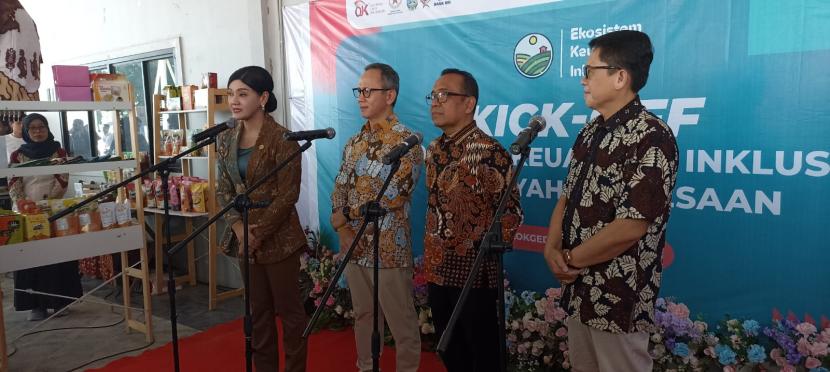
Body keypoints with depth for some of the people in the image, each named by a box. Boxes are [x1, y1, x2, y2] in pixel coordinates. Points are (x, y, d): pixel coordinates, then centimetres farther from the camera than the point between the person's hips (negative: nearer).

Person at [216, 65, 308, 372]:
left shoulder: (282, 138, -12)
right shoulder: (226, 139, 6)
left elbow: (288, 194, -15)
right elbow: (224, 189, 7)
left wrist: (258, 233, -16)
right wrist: (238, 227, -8)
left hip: (278, 237, -5)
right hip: (243, 236, 6)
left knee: (288, 309, 5)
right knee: (258, 309, 15)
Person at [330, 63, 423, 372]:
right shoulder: (354, 142, 11)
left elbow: (394, 195, -20)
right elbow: (339, 189, 8)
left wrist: (353, 211, -11)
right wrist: (342, 228, -8)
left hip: (389, 249, -6)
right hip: (354, 245, 7)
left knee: (401, 323, 6)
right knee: (363, 316, 19)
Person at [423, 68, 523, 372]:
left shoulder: (489, 152, -16)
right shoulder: (434, 149, 8)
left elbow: (511, 213, -13)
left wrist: (486, 253, -13)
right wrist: (428, 262, 14)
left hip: (473, 272, -7)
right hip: (437, 271, 7)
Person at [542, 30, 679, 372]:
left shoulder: (651, 138, -18)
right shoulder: (591, 132, 8)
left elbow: (630, 228, -24)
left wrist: (571, 259, -12)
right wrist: (552, 249, -5)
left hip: (618, 298, -7)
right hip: (577, 289, 8)